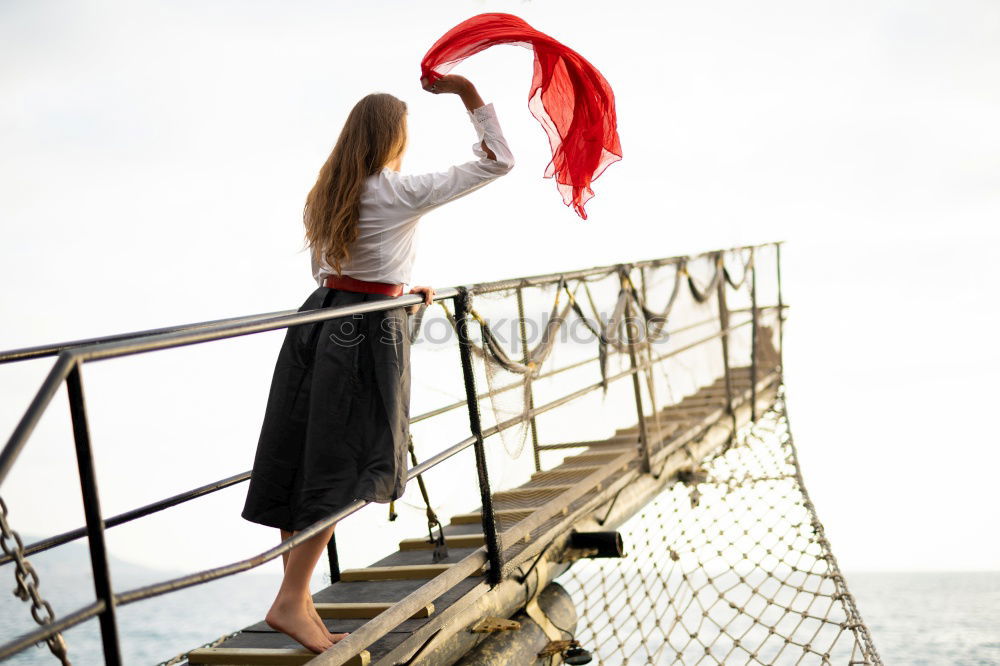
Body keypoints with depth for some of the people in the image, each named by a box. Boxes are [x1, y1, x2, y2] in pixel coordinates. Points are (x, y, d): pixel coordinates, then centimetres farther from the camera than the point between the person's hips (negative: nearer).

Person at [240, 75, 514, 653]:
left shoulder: (326, 193, 11)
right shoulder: (402, 193, -8)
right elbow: (498, 162, -5)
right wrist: (468, 92, -1)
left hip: (321, 319, 7)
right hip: (367, 334, -7)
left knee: (302, 461, 6)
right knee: (343, 466, -3)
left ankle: (298, 595, 11)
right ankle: (292, 602, -5)